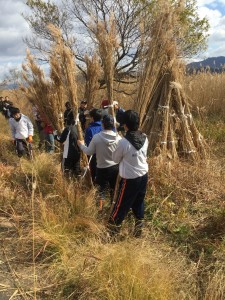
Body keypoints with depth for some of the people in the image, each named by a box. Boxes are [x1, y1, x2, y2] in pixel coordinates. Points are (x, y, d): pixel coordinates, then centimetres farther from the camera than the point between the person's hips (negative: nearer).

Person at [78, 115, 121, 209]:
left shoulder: (96, 137, -17)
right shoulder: (118, 138, -14)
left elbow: (89, 152, -7)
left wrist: (81, 145, 10)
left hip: (102, 168, -1)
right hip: (115, 167, 1)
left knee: (101, 189, 18)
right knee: (114, 188, 20)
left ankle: (100, 207, 30)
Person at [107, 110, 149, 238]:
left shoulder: (124, 142, -22)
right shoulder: (145, 138, -4)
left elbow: (116, 159, -5)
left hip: (130, 179, -6)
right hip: (143, 176, 6)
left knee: (121, 206, 8)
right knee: (139, 204, 20)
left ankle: (111, 234, 23)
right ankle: (138, 231, 33)